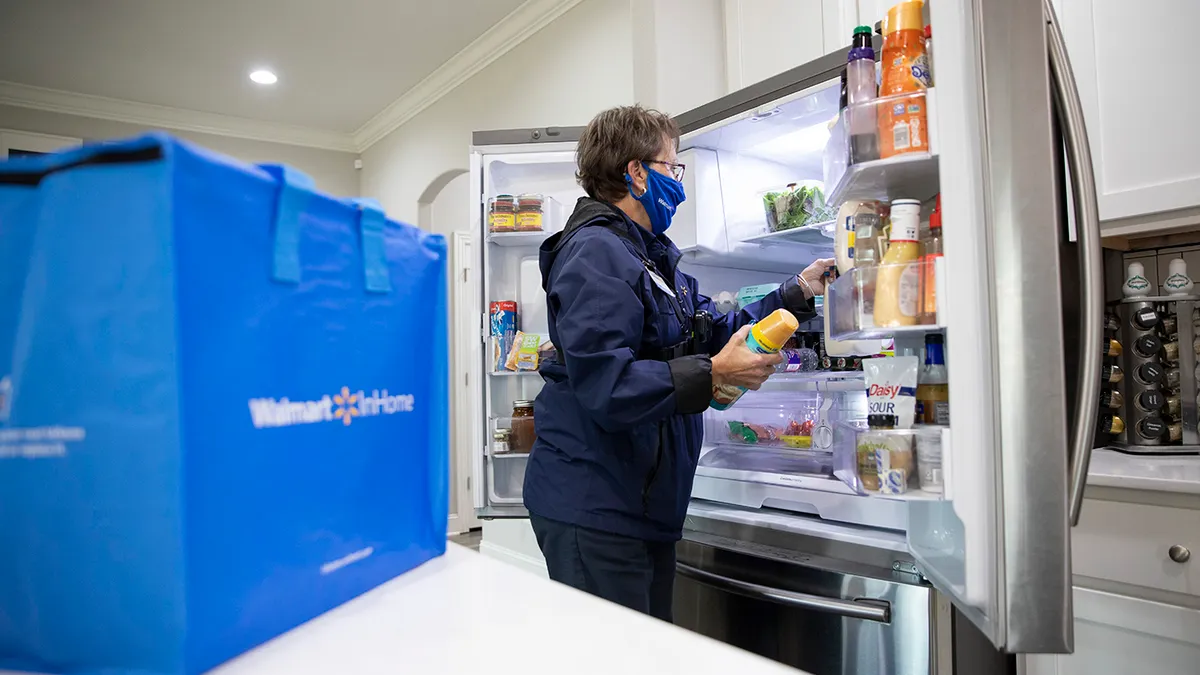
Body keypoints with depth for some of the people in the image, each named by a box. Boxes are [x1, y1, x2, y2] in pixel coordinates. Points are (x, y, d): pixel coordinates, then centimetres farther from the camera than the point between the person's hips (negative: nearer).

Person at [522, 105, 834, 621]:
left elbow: (715, 331, 21)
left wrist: (798, 292, 20)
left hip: (646, 503, 10)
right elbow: (603, 384, -27)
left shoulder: (651, 256, 18)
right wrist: (712, 375, -26)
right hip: (593, 508, -10)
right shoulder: (595, 251, -16)